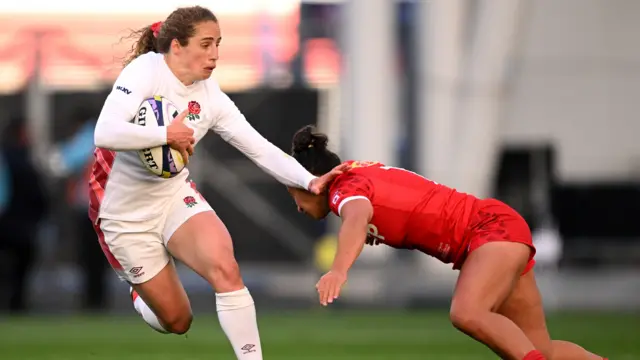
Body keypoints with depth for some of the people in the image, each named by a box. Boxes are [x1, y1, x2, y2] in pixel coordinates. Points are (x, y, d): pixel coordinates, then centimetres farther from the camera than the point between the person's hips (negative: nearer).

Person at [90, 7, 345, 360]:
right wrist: (168, 135, -30)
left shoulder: (210, 96, -7)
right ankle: (140, 295, 41)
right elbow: (105, 134, -36)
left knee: (225, 267, -25)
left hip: (174, 197, 4)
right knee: (176, 322, 5)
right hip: (125, 212, -4)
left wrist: (309, 181, -19)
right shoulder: (145, 72, -23)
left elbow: (260, 148, -7)